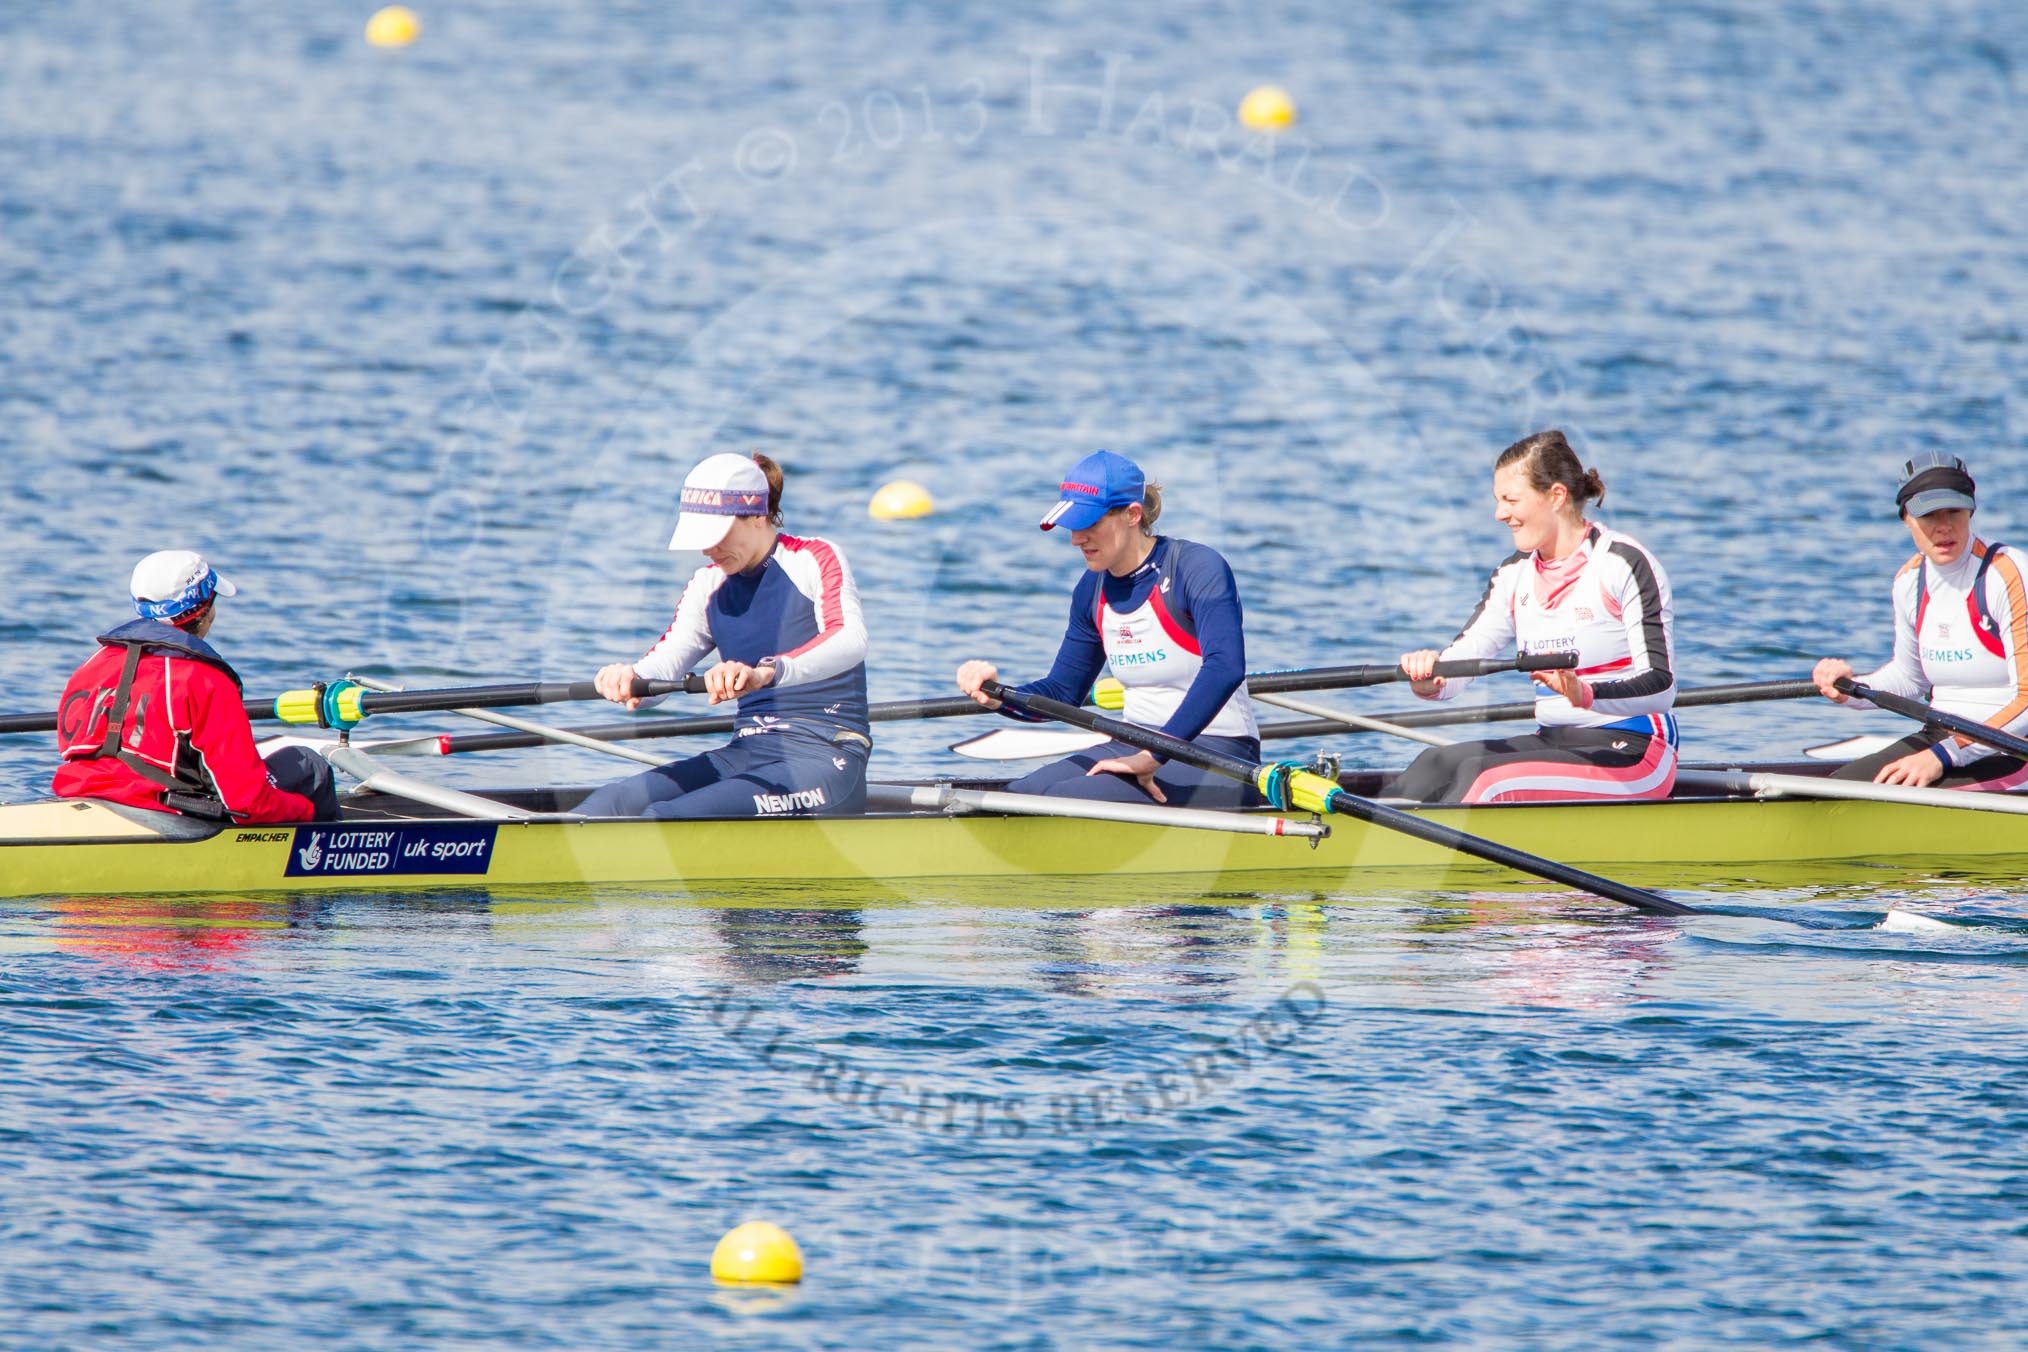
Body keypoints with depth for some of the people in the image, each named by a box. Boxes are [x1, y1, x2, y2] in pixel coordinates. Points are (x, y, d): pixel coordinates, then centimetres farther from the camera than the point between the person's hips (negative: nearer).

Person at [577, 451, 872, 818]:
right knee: (612, 803, -18)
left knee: (666, 818, -29)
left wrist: (766, 673, -45)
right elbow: (666, 659, -1)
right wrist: (628, 677, -27)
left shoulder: (815, 559, -5)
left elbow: (850, 640, -26)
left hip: (827, 762, -7)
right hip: (748, 754, 7)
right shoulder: (709, 586, 14)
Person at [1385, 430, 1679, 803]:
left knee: (1485, 776, -28)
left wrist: (1585, 695, -37)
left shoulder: (1623, 564, -10)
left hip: (1631, 750, -7)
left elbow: (1660, 687, -18)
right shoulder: (1514, 575, 11)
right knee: (1436, 765, -16)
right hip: (1553, 742, 7)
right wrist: (1428, 680, -24)